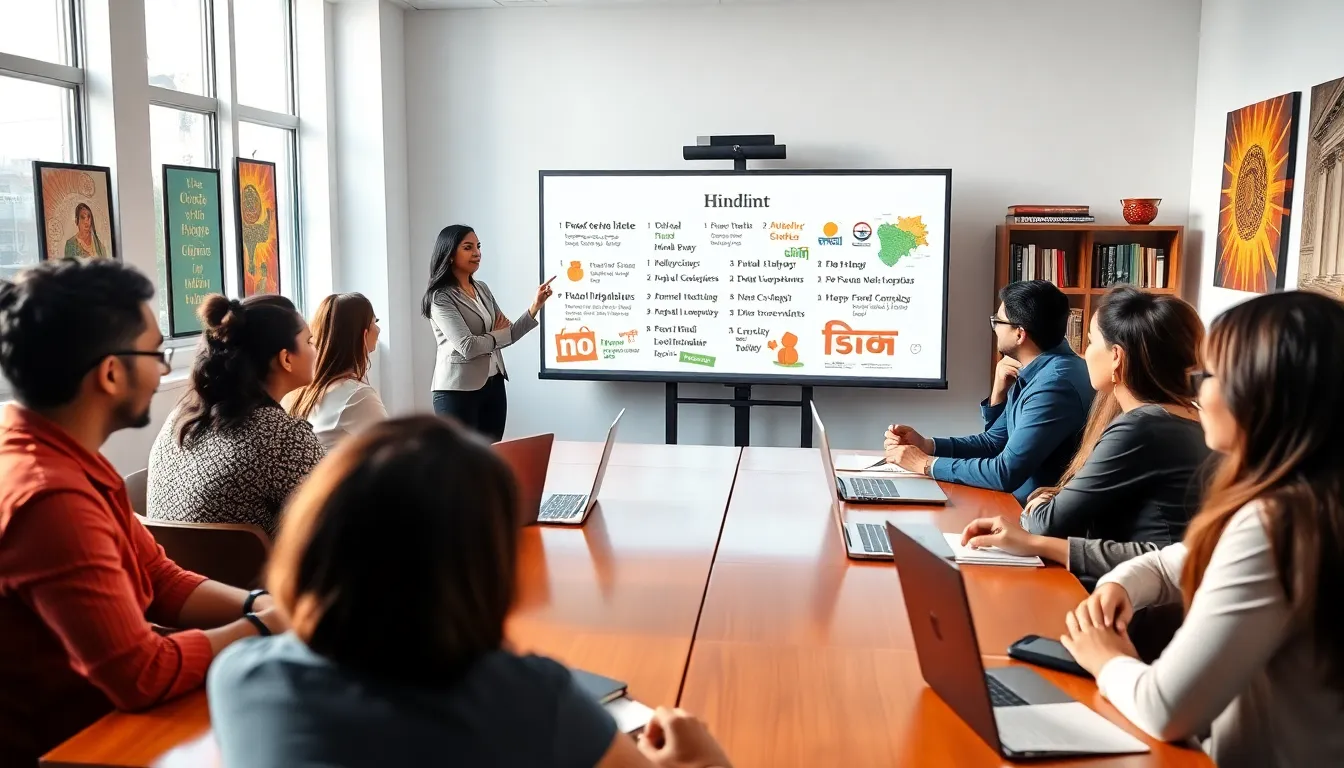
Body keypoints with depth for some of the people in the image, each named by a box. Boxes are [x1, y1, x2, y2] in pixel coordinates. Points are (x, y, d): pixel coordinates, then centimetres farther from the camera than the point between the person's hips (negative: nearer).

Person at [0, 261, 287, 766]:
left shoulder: (59, 459, 3)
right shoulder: (48, 495, -28)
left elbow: (162, 582, 8)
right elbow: (144, 675, -28)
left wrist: (257, 606, -8)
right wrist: (260, 629, -14)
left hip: (91, 719, 8)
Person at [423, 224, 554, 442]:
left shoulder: (482, 289, 11)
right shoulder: (441, 297, -12)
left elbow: (506, 334, 9)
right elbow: (467, 347, -21)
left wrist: (535, 307, -3)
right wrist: (496, 335, -3)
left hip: (494, 385, 7)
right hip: (459, 390, -7)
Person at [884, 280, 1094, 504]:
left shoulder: (1055, 383, -23)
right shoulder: (1029, 372, 6)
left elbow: (1006, 474, -26)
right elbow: (994, 442, 13)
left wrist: (926, 464, -16)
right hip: (1022, 504, 8)